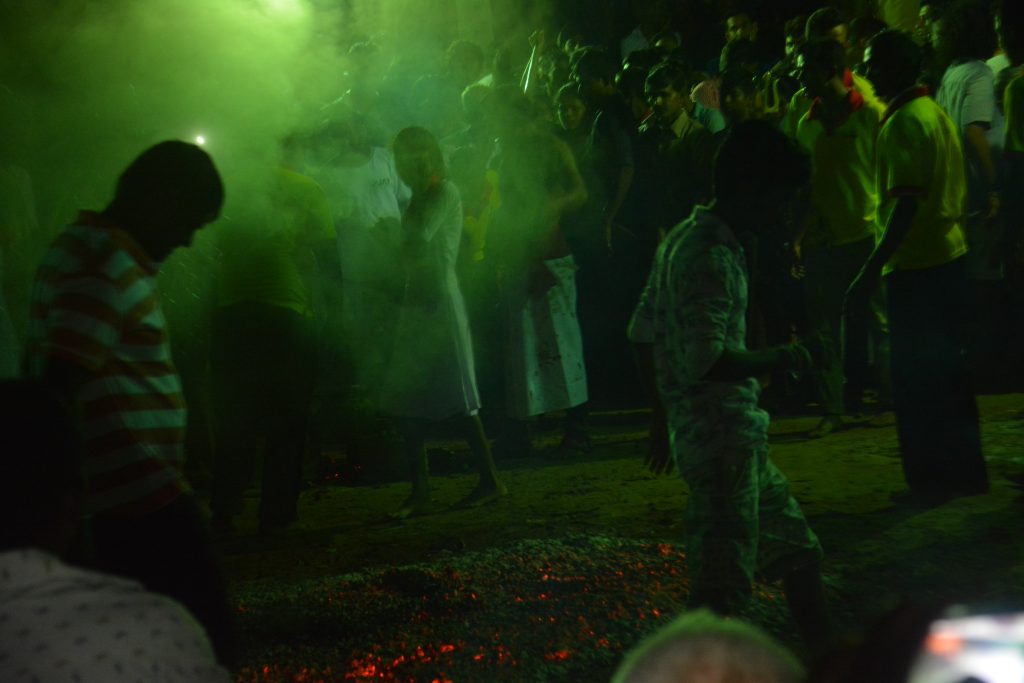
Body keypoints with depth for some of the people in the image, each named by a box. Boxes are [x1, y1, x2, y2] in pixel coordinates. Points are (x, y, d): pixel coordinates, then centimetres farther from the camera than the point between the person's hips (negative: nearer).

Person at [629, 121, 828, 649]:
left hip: (737, 433, 10)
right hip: (724, 437, -10)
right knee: (721, 585, -8)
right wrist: (777, 359, -14)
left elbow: (642, 333, 18)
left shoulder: (683, 238, 12)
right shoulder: (711, 256, -19)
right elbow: (705, 360, -28)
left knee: (799, 553, 19)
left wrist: (665, 414, 24)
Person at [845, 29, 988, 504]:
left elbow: (906, 204, -23)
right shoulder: (935, 112, 12)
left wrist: (870, 273, -24)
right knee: (946, 372, 16)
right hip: (949, 255, 9)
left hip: (916, 266, -9)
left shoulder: (903, 123, -16)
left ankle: (933, 479, 5)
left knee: (916, 380, -1)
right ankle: (964, 471, 23)